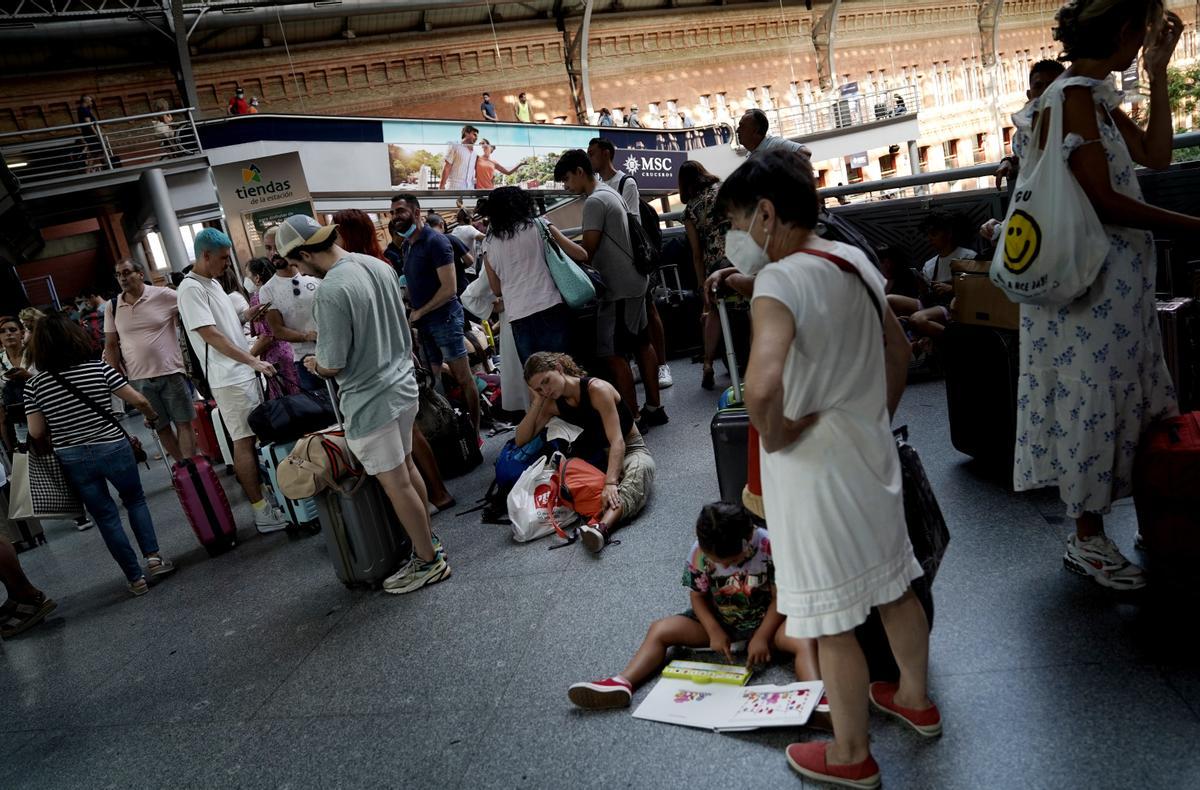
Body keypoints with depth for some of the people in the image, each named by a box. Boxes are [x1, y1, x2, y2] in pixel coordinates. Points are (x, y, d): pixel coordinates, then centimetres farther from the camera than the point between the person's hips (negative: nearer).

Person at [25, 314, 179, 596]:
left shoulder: (34, 385, -6)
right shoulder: (99, 369, -9)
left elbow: (36, 433, -3)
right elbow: (138, 400, -7)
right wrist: (152, 417, 13)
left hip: (72, 458, 1)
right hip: (113, 449, -1)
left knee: (105, 517, 11)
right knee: (135, 500, 23)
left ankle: (136, 578, 16)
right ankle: (153, 556, 10)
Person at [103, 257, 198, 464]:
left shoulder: (163, 295, -7)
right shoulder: (113, 307, 4)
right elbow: (111, 345, 8)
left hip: (171, 372, -3)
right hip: (138, 379, 3)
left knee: (183, 423, -1)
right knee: (162, 427, 11)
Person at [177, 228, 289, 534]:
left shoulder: (213, 282, 16)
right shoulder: (191, 288, -14)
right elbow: (210, 335, -20)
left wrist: (247, 317, 6)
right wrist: (253, 361, -22)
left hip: (244, 372, 9)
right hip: (229, 378, -9)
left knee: (254, 437, 13)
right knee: (243, 441, -6)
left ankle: (266, 494, 22)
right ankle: (262, 512, -2)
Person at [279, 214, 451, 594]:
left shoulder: (331, 291, -24)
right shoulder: (378, 265, 2)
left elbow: (332, 366, -18)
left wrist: (314, 363, 3)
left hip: (371, 400, -8)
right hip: (403, 384, 9)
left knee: (395, 483, 4)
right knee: (406, 467, 21)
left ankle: (428, 561, 16)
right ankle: (428, 540, 34)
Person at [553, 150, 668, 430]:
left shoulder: (594, 201, -15)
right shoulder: (611, 193, 16)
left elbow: (588, 249, -17)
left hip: (617, 288, -10)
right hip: (634, 281, 10)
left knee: (613, 354, -8)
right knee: (642, 344, 14)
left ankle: (631, 419, -6)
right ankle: (654, 408, 21)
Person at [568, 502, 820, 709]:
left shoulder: (768, 546, -24)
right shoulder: (699, 552, -17)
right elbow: (699, 596, -3)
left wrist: (762, 637, -22)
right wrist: (714, 632, -16)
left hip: (764, 619, -3)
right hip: (718, 620, 3)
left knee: (805, 640, -33)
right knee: (659, 630, -11)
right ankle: (622, 684, -24)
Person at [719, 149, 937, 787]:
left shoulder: (779, 280, -24)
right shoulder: (855, 262, 2)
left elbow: (762, 384, -41)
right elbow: (899, 350, 15)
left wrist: (773, 433, -22)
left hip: (814, 469, -8)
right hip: (872, 452, 9)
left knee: (830, 621, 8)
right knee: (892, 585, 25)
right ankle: (915, 699, 48)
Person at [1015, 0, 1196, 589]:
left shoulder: (1096, 98, 15)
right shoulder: (1074, 96, -15)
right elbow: (1103, 200, -20)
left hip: (1115, 279, 10)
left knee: (1111, 397, 13)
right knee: (1092, 398, -3)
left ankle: (1090, 528, 23)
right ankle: (1089, 540, 8)